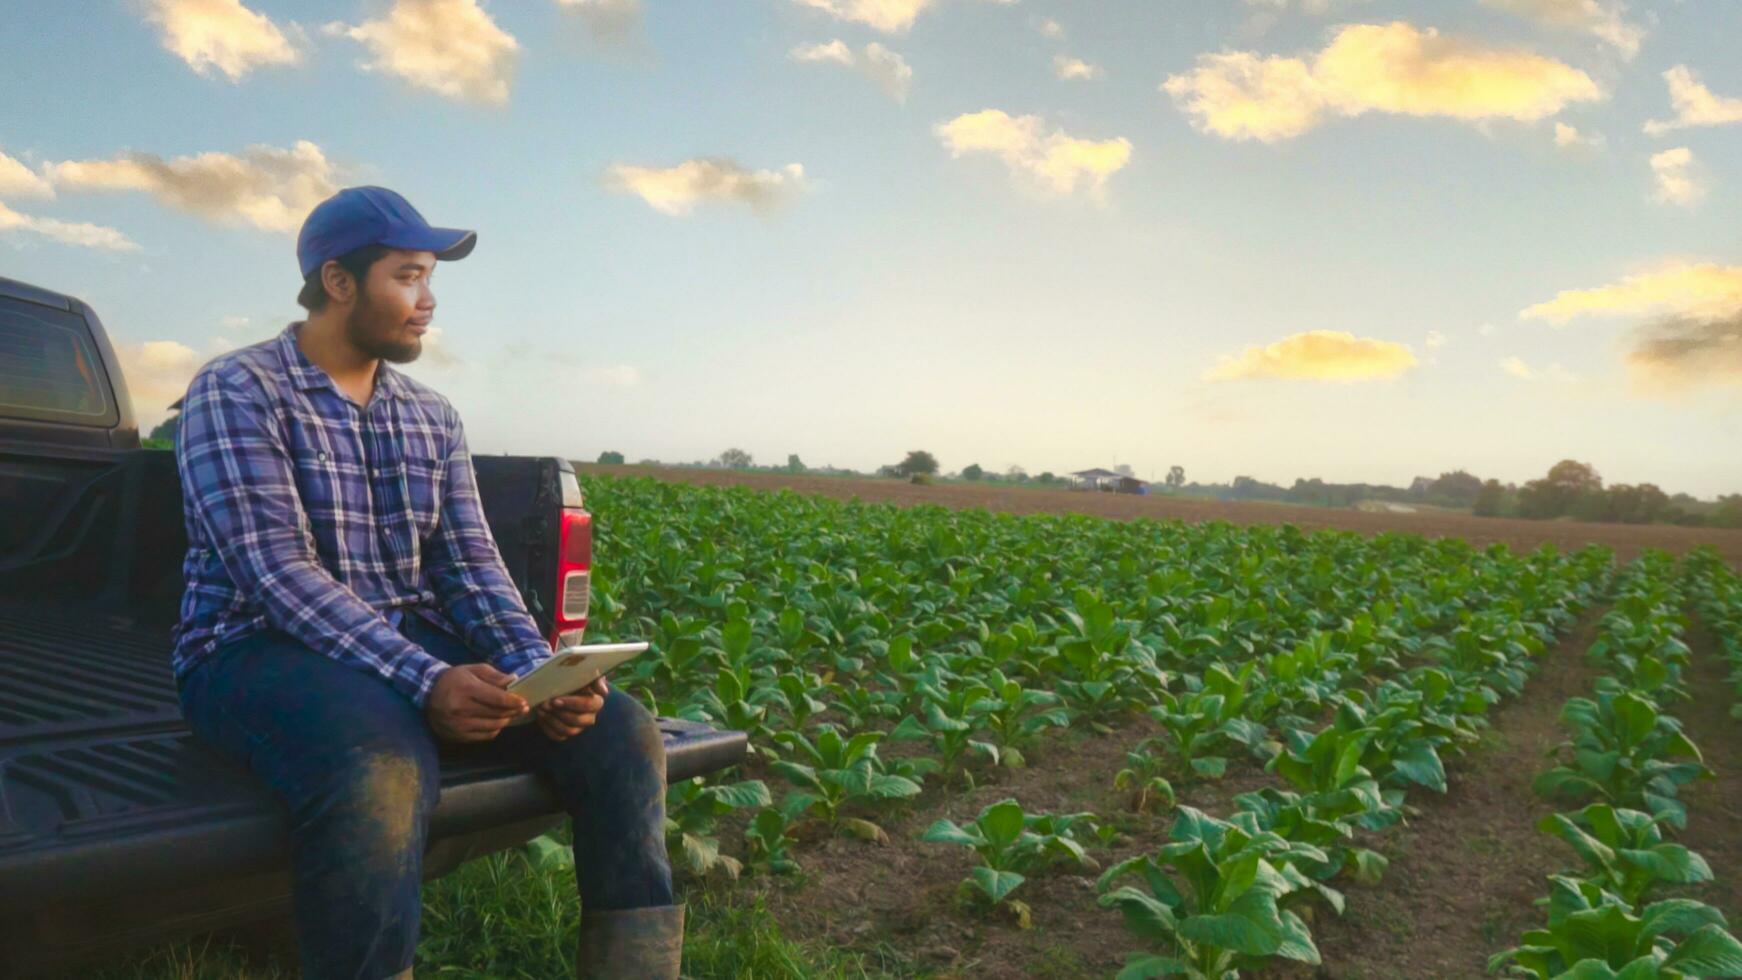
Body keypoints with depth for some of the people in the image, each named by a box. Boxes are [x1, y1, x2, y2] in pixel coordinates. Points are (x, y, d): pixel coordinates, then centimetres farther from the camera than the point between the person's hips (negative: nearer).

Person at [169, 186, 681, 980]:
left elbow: (471, 564, 5)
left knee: (617, 729, -16)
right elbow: (278, 571, -18)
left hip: (415, 642, 6)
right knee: (382, 773, -41)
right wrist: (425, 680, -29)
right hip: (261, 648, -5)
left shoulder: (433, 419, 12)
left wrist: (538, 667, -15)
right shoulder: (236, 392, -6)